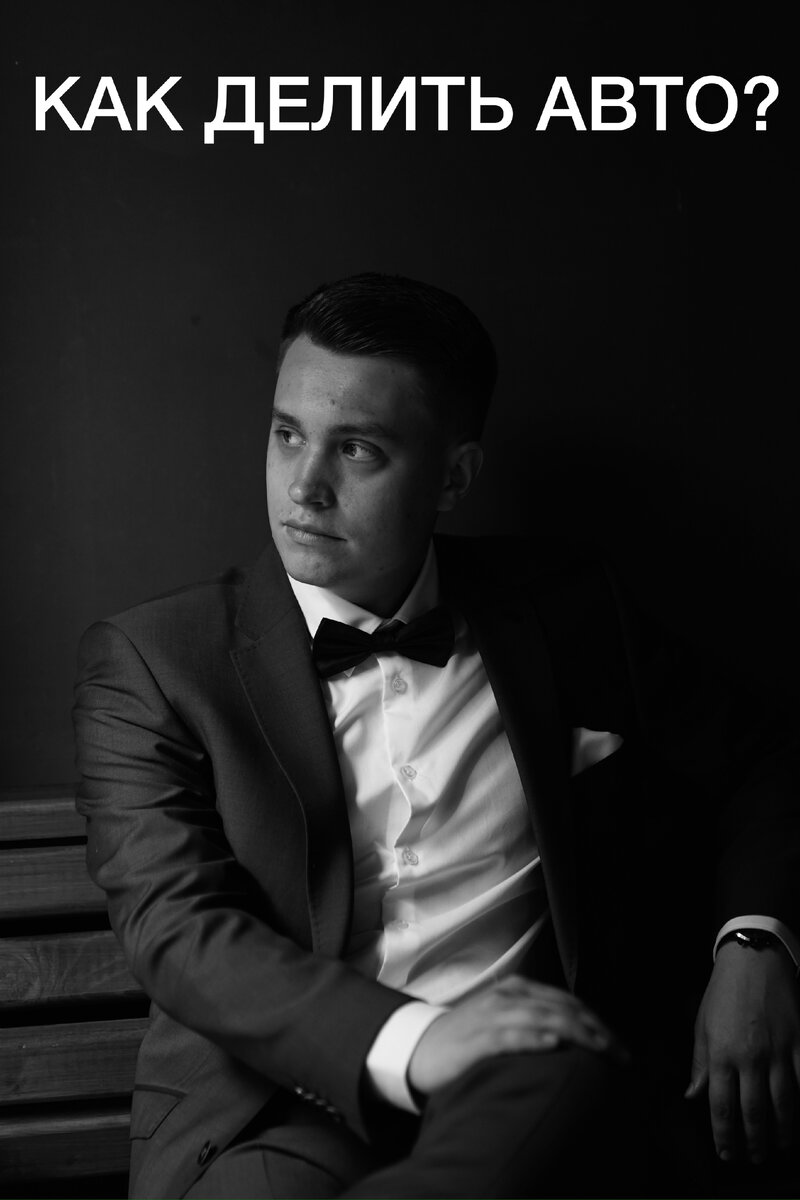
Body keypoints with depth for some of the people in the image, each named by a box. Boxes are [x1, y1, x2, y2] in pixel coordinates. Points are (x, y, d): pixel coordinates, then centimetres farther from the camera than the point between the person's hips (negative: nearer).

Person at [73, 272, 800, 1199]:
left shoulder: (560, 610, 11)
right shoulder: (151, 658, 3)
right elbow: (174, 926, -7)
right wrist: (405, 1042, -24)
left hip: (519, 1101, 2)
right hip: (273, 1106, -2)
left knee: (566, 1074, -33)